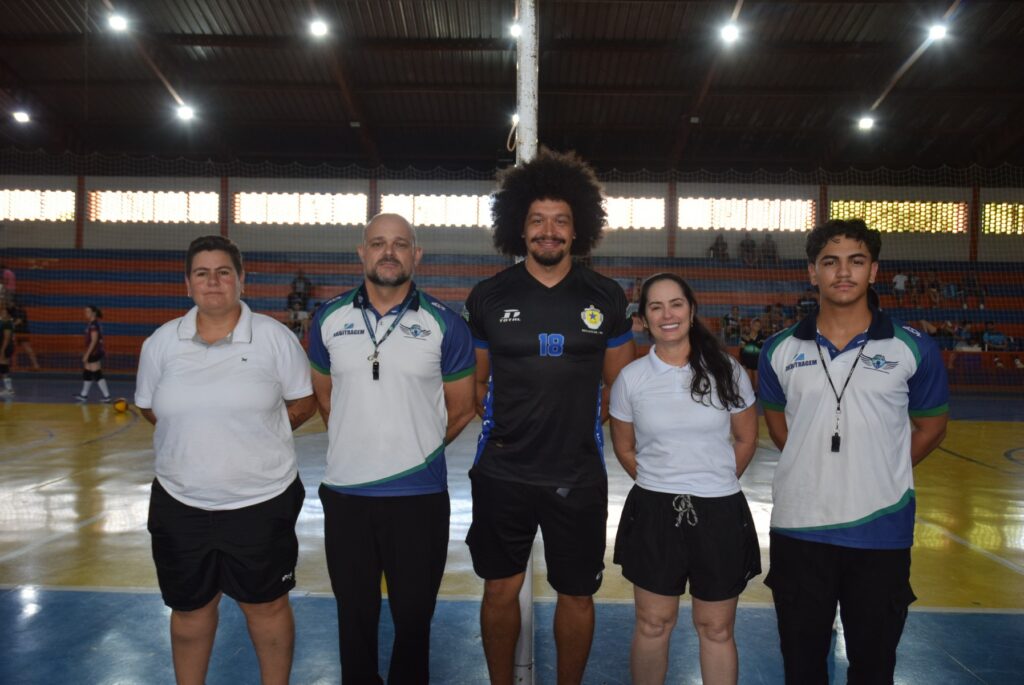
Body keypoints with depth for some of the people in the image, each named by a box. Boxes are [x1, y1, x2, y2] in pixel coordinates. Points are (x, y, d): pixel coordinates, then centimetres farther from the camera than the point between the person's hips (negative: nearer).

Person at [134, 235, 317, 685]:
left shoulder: (275, 337, -6)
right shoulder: (162, 342, 1)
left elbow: (303, 402, -1)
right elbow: (149, 408, 12)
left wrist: (255, 432, -6)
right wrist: (195, 433, 3)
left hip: (261, 500, -2)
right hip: (181, 502, 3)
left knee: (266, 605, 13)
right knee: (189, 609, 19)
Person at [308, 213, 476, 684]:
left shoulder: (445, 324, -5)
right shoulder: (328, 319, 2)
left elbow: (460, 409, 2)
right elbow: (324, 396, 13)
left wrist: (415, 450, 8)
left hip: (420, 495, -2)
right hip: (345, 493, 2)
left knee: (414, 617, 13)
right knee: (355, 616, 18)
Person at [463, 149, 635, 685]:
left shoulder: (606, 298, 2)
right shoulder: (488, 297, 1)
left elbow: (620, 385, 10)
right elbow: (477, 382, 11)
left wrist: (583, 422, 2)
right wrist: (498, 424, 0)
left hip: (578, 475, 0)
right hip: (502, 473, 0)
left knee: (577, 594, 11)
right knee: (501, 589, 11)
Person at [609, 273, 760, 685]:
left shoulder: (727, 371, -3)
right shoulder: (630, 378, -2)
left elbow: (745, 440, 7)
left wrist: (714, 483, 8)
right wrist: (659, 485, 8)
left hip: (719, 512, 0)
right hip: (654, 513, 0)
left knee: (716, 629, 13)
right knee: (653, 624, 12)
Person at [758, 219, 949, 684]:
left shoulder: (914, 349, -4)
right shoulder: (780, 351, 0)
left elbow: (930, 428, 7)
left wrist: (880, 473, 3)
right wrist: (820, 469, 6)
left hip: (882, 533, -1)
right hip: (799, 531, 1)